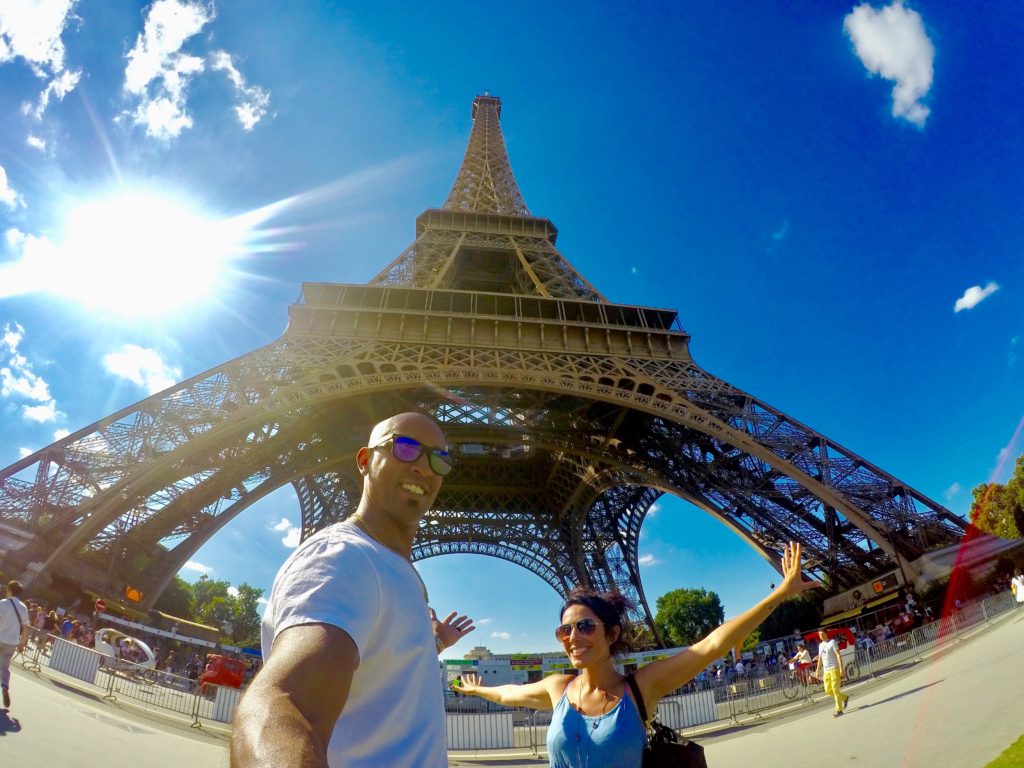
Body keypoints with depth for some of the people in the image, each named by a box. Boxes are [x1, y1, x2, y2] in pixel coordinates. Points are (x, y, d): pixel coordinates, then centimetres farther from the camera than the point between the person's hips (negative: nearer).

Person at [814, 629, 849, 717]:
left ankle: (839, 710, -4)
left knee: (835, 689, -10)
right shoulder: (820, 645, 16)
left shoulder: (832, 642, -3)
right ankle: (845, 698, 26)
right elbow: (820, 659, 20)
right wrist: (817, 671, 16)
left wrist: (841, 668, -19)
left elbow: (838, 655, -10)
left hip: (834, 668, -7)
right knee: (828, 690, 4)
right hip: (826, 670, 7)